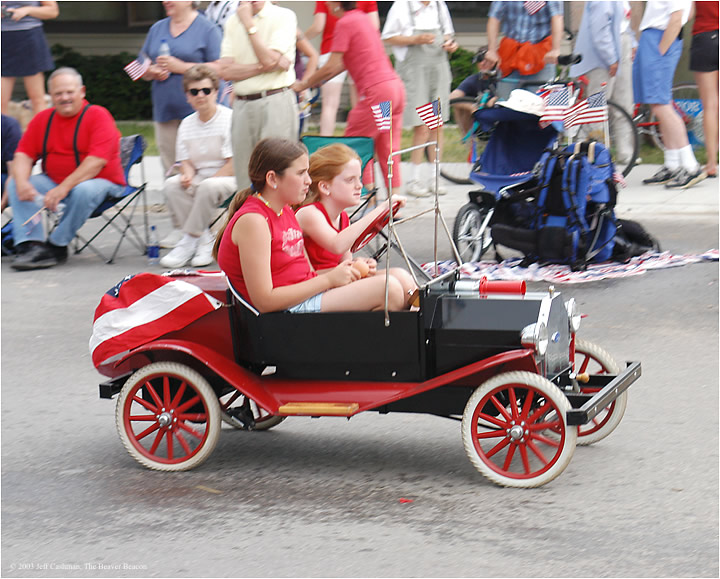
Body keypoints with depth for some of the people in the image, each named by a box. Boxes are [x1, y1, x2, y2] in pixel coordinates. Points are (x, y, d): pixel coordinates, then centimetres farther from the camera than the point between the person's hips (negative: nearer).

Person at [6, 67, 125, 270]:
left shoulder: (98, 116, -10)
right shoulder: (42, 119, 7)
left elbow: (97, 161, -22)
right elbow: (23, 156, 3)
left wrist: (64, 188, -31)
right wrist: (22, 182, -21)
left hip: (101, 183, -5)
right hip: (54, 183, 5)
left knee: (84, 191, -38)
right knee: (14, 184, -14)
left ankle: (56, 247, -21)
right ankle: (30, 244, -26)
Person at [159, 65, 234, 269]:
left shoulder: (229, 118, -10)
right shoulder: (187, 124, 10)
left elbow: (234, 164, -15)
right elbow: (185, 160, 11)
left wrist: (208, 182, -21)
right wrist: (188, 174, -14)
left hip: (229, 178, -6)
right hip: (200, 178, 6)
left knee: (209, 187, -38)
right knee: (172, 185, -23)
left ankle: (190, 241, -23)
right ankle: (204, 239, -20)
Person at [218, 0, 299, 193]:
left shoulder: (284, 16, -1)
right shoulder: (233, 22, 12)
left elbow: (269, 59, -12)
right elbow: (225, 70, 1)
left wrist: (249, 24, -9)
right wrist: (264, 67, -11)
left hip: (276, 103, -5)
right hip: (242, 105, 5)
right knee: (245, 184, 7)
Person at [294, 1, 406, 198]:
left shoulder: (345, 23, -8)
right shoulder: (362, 18, 19)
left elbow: (331, 66, -8)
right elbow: (344, 63, 25)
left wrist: (304, 84, 4)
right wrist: (315, 82, 27)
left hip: (376, 91, -9)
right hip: (396, 86, 9)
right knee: (387, 151, 10)